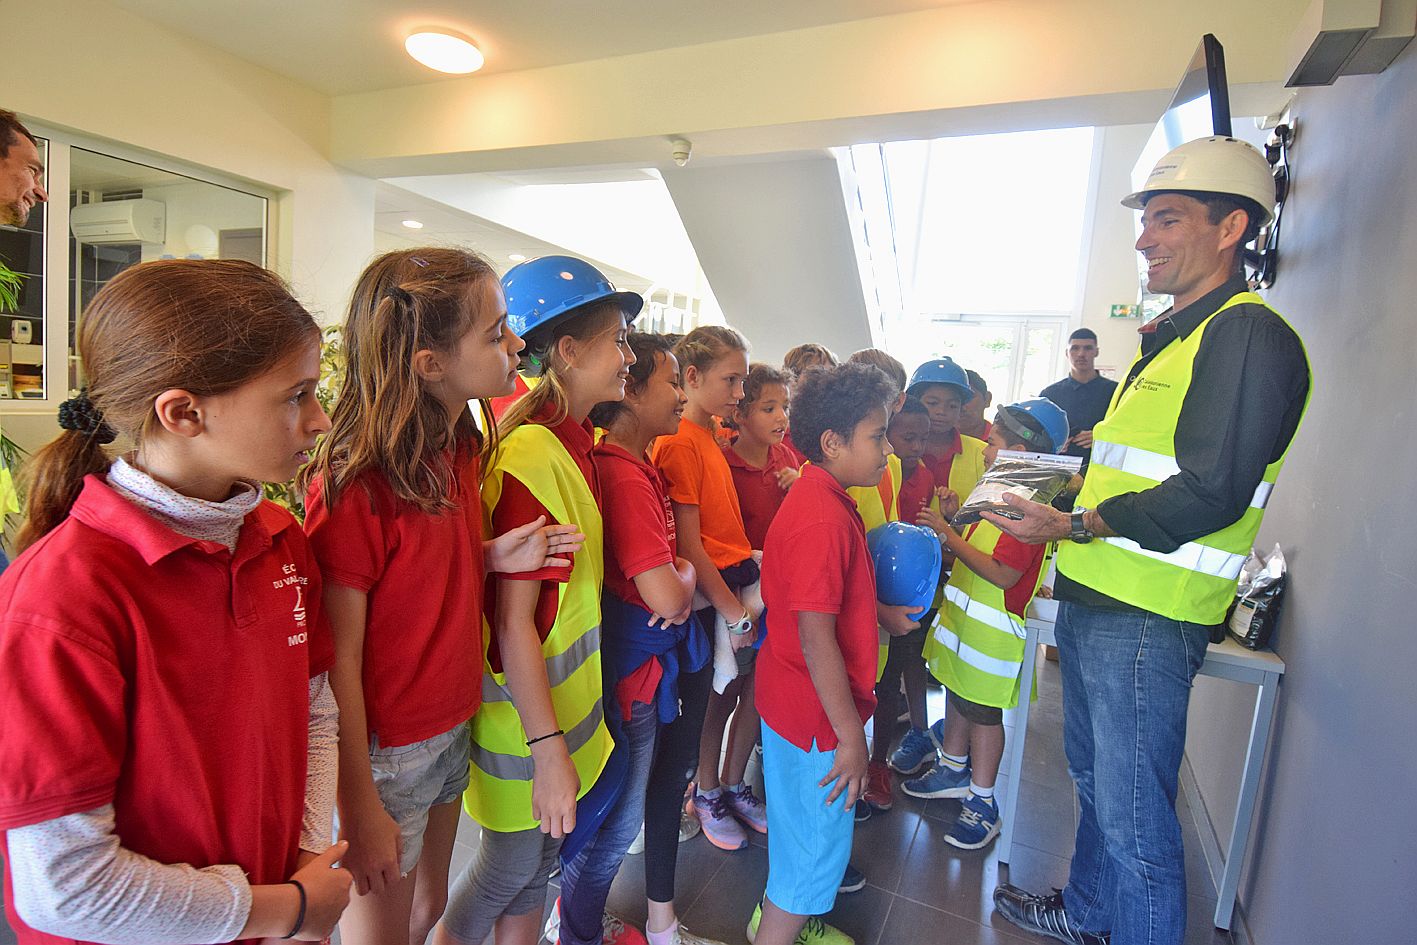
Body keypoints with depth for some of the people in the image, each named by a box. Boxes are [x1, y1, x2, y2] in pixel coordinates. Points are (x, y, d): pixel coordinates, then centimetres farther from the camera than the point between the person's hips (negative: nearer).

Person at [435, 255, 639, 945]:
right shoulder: (532, 454, -26)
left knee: (541, 853, 24)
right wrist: (547, 749, -21)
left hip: (565, 700, 8)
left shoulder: (575, 442, 2)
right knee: (511, 862, 17)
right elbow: (513, 620, -24)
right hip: (528, 713, -8)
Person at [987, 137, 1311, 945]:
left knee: (1135, 821, 2)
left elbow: (1209, 495, -22)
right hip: (1094, 602, 10)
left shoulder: (1250, 333, -13)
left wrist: (1075, 525, -19)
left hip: (1146, 617, -10)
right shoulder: (1176, 339, 18)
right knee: (1096, 782, 25)